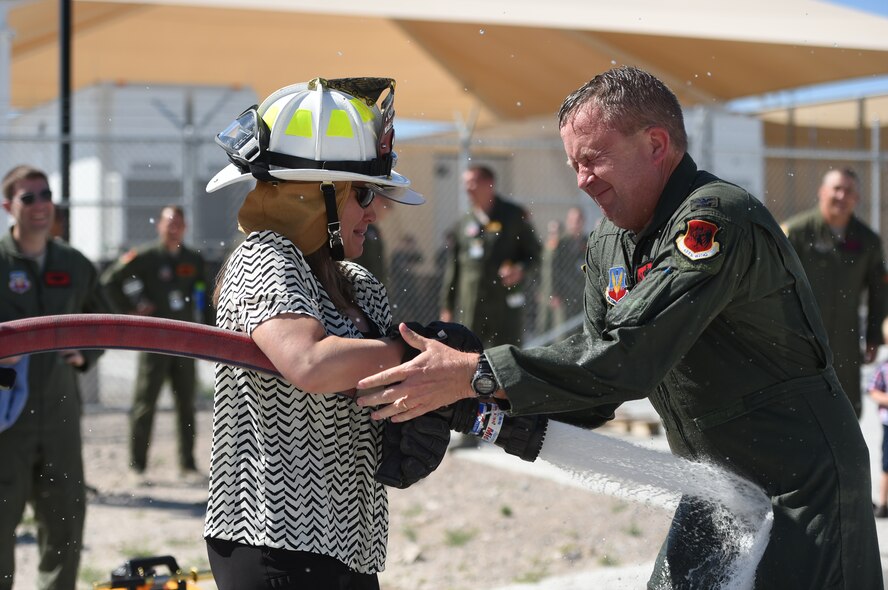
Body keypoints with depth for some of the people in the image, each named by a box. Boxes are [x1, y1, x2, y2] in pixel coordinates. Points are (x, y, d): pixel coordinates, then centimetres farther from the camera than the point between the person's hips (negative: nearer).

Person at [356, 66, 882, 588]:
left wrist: (476, 374, -30)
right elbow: (595, 377, 6)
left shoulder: (716, 219, -22)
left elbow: (629, 356, -31)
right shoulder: (608, 249, 6)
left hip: (803, 497, -8)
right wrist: (503, 409, -14)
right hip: (717, 493, 8)